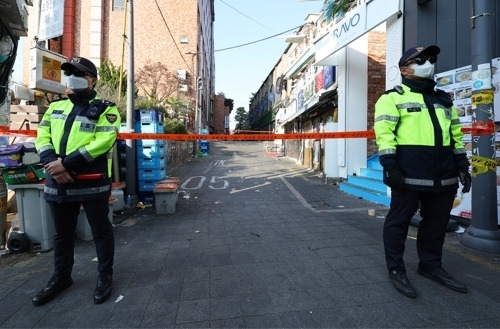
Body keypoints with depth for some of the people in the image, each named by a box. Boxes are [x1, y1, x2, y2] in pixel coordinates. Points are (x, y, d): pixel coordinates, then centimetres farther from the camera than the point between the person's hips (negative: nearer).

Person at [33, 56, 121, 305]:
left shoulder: (105, 109, -4)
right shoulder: (55, 107, 16)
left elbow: (102, 142, -16)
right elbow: (42, 137, 8)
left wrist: (66, 163, -20)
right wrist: (52, 163, -11)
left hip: (92, 183, -6)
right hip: (58, 182, 6)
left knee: (100, 231, 7)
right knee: (62, 233, 19)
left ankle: (105, 276, 25)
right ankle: (61, 277, 39)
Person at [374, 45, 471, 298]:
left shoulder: (443, 100, 22)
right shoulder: (392, 98, -1)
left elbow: (456, 134, 22)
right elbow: (383, 132, -12)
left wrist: (462, 165, 14)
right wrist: (389, 164, -21)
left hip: (444, 173, 7)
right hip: (409, 172, -7)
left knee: (437, 222, 15)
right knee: (399, 221, 1)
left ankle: (430, 265, 32)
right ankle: (396, 269, 15)